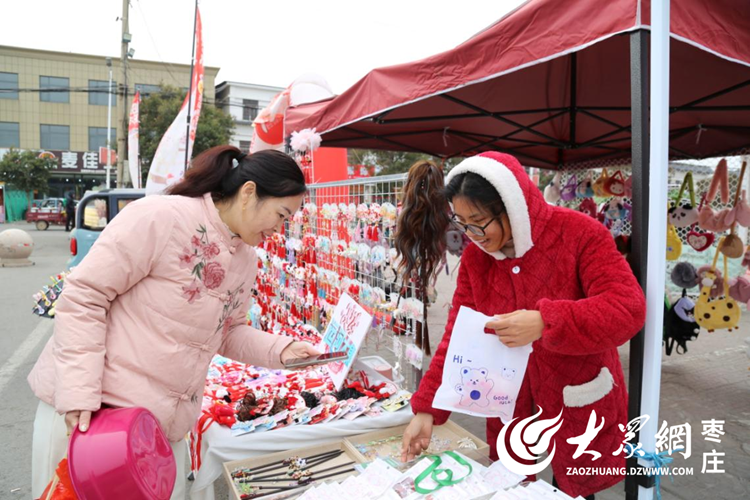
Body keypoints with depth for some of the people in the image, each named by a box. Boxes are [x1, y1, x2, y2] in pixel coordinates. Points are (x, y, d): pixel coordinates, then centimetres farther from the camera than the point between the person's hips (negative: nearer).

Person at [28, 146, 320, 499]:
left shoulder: (246, 259, 7)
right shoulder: (161, 217, -18)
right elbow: (83, 297, -16)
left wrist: (279, 350, -1)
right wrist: (80, 393, -20)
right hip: (90, 409, -6)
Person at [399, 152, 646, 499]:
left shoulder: (579, 234, -18)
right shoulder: (474, 257, -5)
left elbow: (628, 308, -25)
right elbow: (457, 337, -4)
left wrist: (545, 322, -38)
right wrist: (427, 409, -10)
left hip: (576, 403, -3)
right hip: (511, 404, 4)